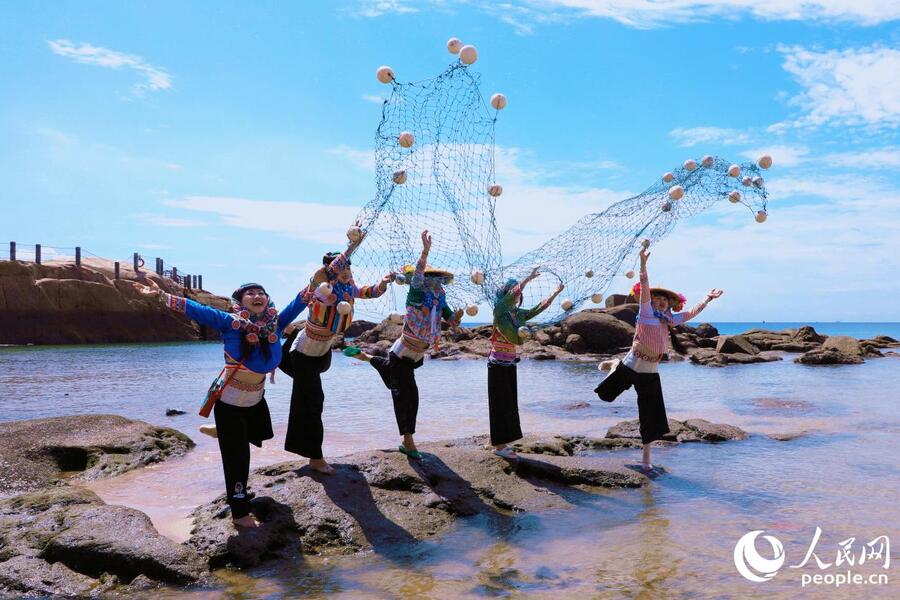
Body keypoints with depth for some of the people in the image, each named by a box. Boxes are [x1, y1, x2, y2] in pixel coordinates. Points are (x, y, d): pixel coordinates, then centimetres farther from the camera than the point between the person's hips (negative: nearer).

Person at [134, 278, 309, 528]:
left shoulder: (274, 323, -7)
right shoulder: (230, 323, -18)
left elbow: (297, 304, 2)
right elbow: (195, 309, -19)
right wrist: (161, 294, -24)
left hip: (256, 399, 6)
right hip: (230, 403, -6)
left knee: (260, 434, 31)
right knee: (237, 458, 0)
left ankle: (220, 431, 53)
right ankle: (240, 513, 13)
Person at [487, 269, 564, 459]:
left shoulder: (519, 313, 8)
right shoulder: (499, 310, -11)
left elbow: (539, 308, 13)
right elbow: (512, 293, -25)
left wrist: (556, 292, 10)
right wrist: (529, 278, -24)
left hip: (510, 364, 7)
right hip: (498, 364, -7)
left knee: (509, 403, 9)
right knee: (501, 404, -5)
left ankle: (500, 442, 18)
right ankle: (498, 445, 2)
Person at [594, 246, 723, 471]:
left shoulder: (670, 320, 8)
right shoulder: (646, 313, -8)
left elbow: (690, 313, 24)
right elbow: (644, 288, -20)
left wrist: (708, 299, 30)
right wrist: (643, 263, -31)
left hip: (650, 373, 4)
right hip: (631, 366, -4)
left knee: (650, 416, 14)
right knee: (607, 393, 7)